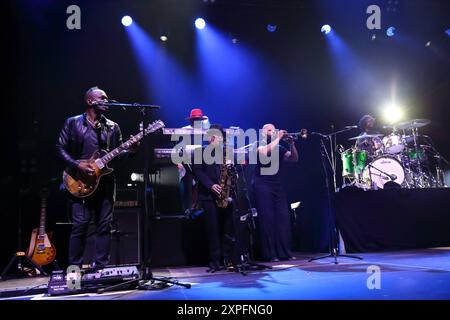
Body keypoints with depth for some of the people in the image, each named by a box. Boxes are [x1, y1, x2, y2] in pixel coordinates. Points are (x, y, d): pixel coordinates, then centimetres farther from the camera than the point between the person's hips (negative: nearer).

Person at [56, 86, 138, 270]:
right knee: (80, 224, -6)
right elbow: (60, 148, 2)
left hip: (105, 181, 3)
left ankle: (100, 266, 12)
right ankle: (74, 267, 6)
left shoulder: (112, 127, 13)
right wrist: (77, 165, -12)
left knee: (104, 225, 3)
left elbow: (117, 154, 12)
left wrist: (131, 150, -9)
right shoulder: (73, 123, 5)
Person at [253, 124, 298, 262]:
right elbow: (266, 152, -24)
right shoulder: (259, 146, -1)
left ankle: (284, 252, 4)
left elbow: (294, 158, 6)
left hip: (277, 185, 5)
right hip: (263, 186, -5)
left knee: (283, 217, -1)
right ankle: (270, 254, -5)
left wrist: (291, 144, -8)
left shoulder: (280, 148, 14)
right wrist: (278, 138, -18)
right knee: (267, 218, -7)